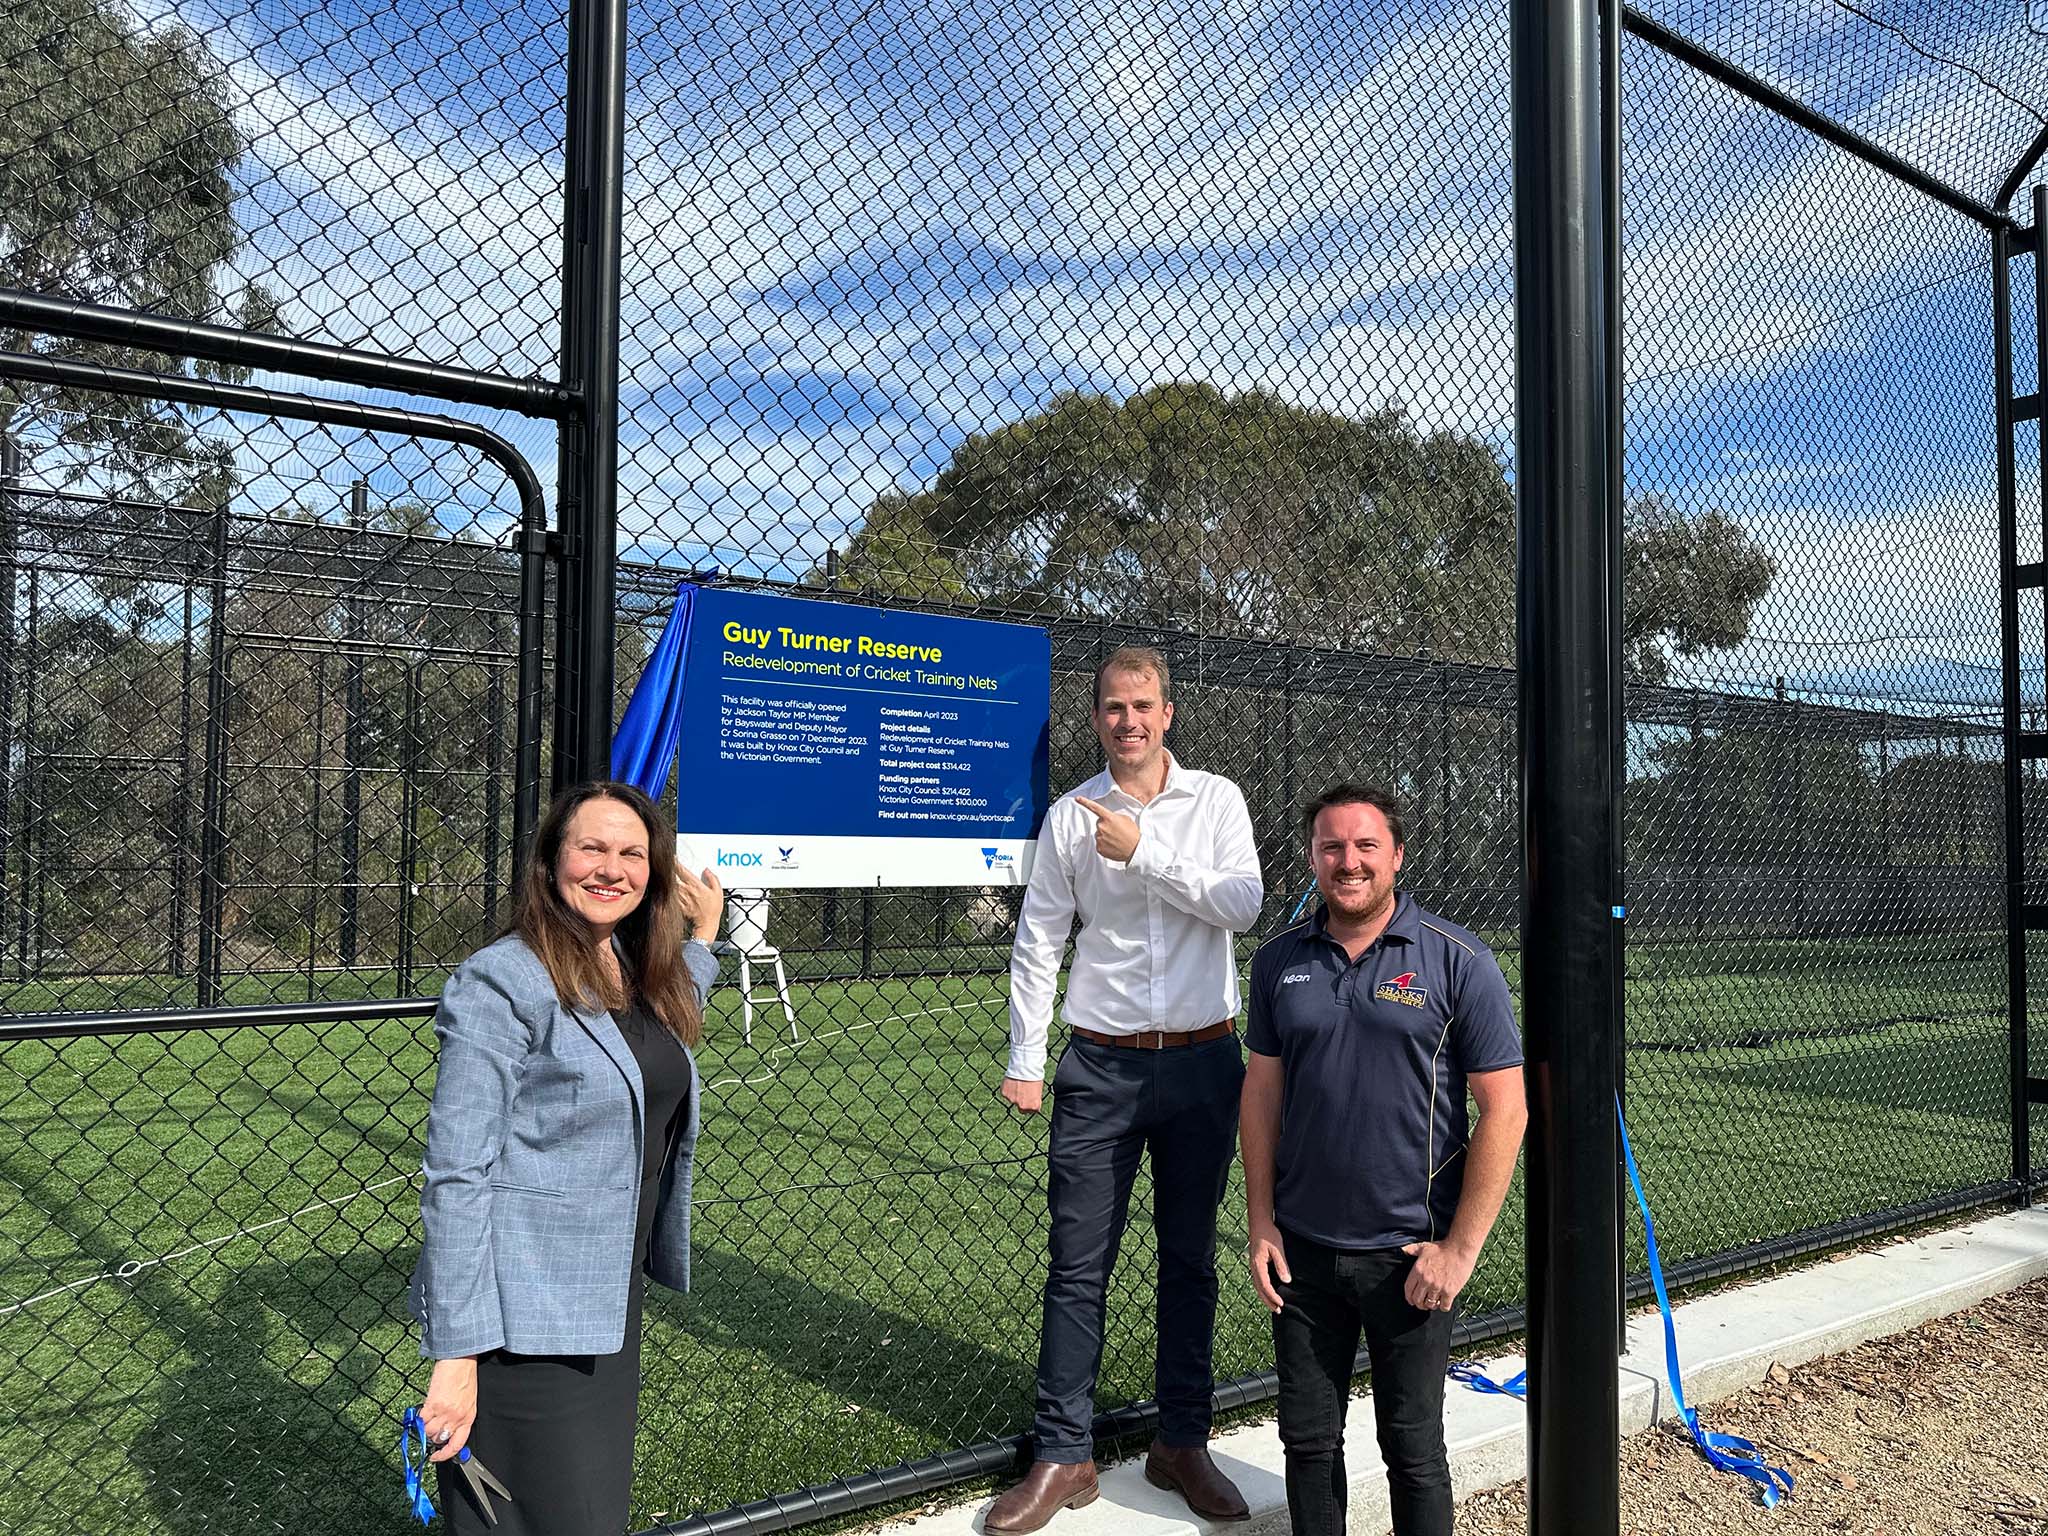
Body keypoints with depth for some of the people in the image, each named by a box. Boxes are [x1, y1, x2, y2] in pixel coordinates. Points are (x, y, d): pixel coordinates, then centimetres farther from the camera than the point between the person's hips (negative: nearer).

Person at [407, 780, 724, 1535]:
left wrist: (702, 938, 25)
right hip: (523, 1328, -8)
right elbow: (456, 1177, -18)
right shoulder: (500, 983, -16)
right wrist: (456, 1354, -20)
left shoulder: (639, 975, 6)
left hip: (611, 1305, 8)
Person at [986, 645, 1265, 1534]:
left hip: (1203, 1061, 1)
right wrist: (1024, 1062, -1)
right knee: (1078, 1266, 3)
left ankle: (1183, 1445, 27)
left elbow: (1244, 904, -11)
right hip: (1101, 1066, 0)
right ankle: (1063, 1456, 16)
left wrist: (1146, 852, -17)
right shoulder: (1070, 816, 1)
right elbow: (1037, 944, 2)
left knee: (1190, 1259, 12)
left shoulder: (1215, 800, 2)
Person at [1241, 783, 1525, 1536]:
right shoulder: (1279, 960, 1)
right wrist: (1261, 1222, 3)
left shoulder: (1458, 962, -10)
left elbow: (1506, 1109, -9)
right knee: (1307, 1438, 15)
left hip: (1409, 1255, -3)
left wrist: (1460, 1248, -11)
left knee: (1412, 1447, 11)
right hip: (1301, 1249, 3)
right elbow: (1262, 1092, 7)